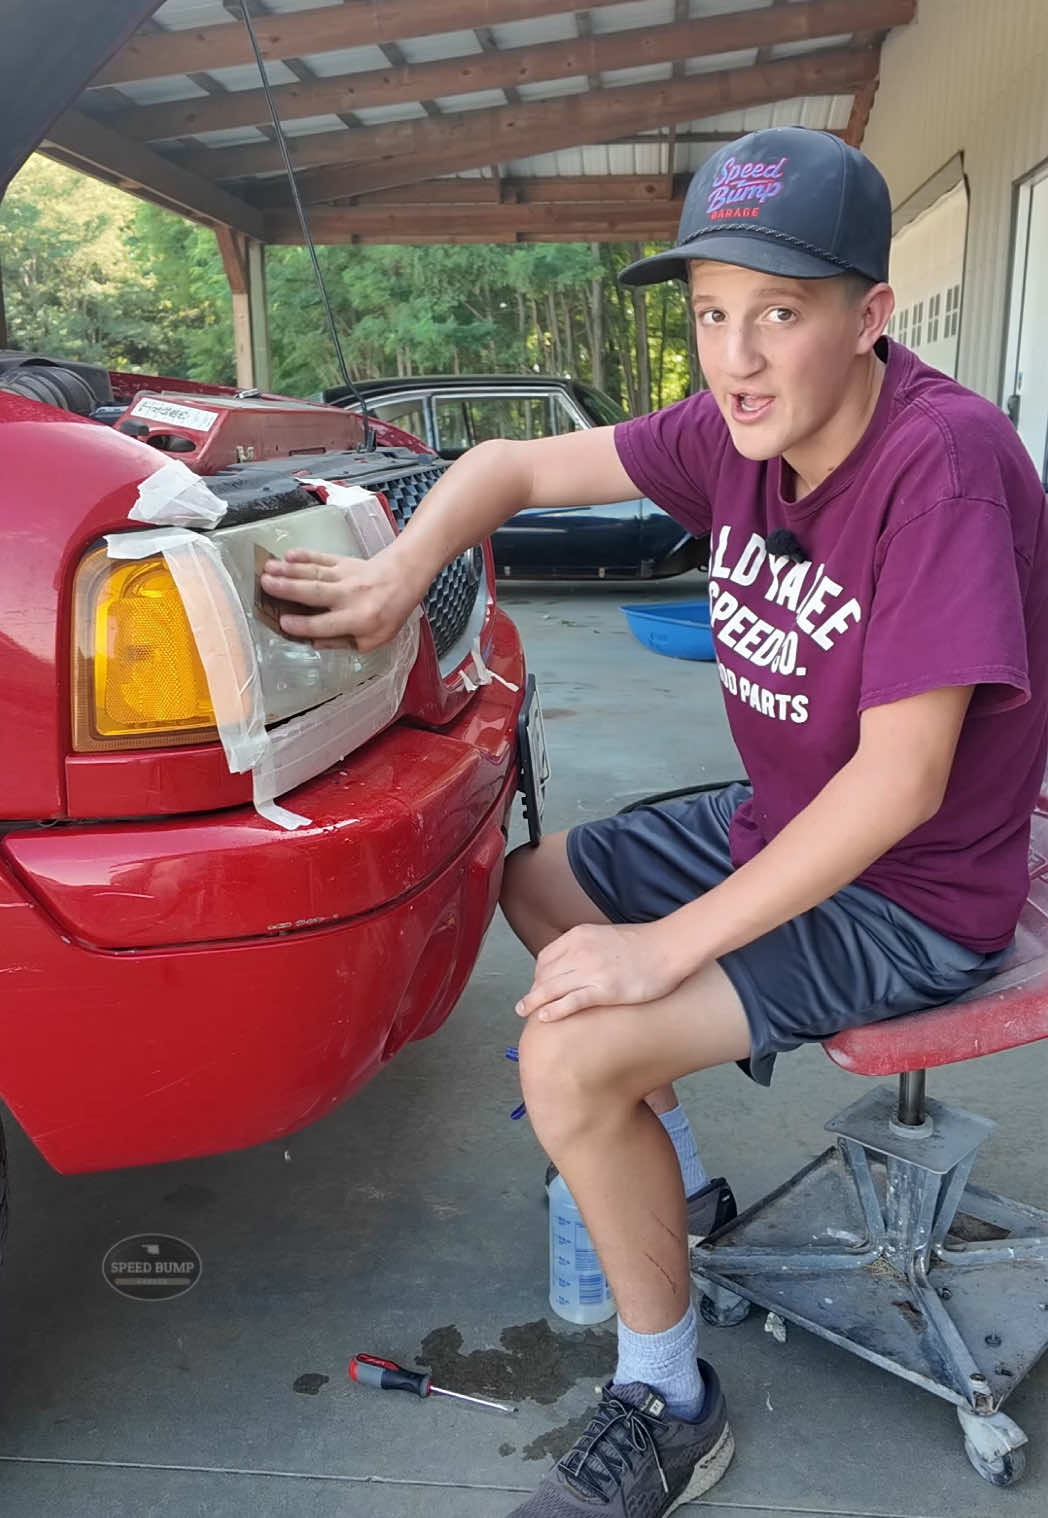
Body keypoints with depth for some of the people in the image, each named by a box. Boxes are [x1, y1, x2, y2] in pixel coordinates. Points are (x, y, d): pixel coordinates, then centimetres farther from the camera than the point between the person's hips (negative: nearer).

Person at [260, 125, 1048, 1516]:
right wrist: (403, 568, -17)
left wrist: (671, 945, -26)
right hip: (777, 824, 8)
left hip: (913, 896, -8)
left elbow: (901, 781, -29)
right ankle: (662, 1165, 29)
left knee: (571, 1058, -21)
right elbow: (515, 465, 4)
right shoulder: (738, 434, -4)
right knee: (534, 882, 18)